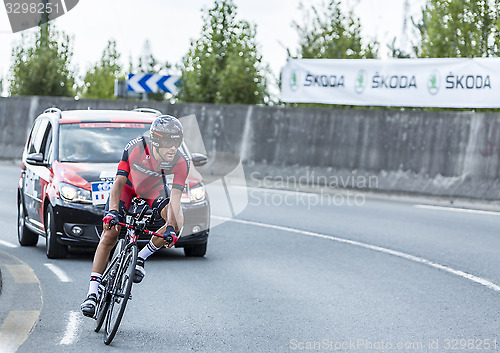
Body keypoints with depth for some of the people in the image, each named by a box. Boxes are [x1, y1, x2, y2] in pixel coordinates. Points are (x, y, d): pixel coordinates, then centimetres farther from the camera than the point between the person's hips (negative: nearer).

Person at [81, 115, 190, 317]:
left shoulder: (181, 162, -31)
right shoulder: (135, 149, -35)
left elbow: (175, 197, -34)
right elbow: (119, 182, -33)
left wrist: (171, 226, -47)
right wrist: (112, 212, -45)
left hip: (155, 189, 2)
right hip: (129, 185, -1)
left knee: (177, 222, -26)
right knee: (109, 235, -13)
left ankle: (141, 258, -3)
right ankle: (92, 294, -10)